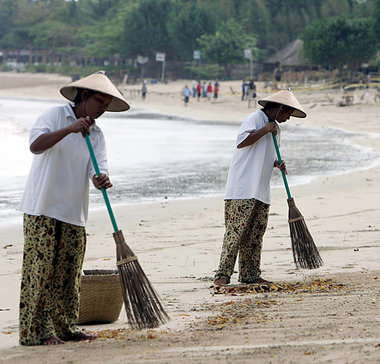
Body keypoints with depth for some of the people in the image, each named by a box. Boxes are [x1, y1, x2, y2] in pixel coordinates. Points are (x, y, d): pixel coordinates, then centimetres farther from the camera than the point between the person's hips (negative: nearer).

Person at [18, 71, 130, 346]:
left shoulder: (96, 134, 13)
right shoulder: (55, 116, -3)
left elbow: (97, 167, -2)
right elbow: (36, 145, -19)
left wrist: (101, 178, -25)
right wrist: (68, 130, -27)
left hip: (73, 212, 6)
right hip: (42, 209, -6)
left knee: (69, 271, 8)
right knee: (40, 268, -7)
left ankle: (65, 327, 18)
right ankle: (36, 330, -4)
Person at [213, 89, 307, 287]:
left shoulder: (275, 128, 22)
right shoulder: (254, 119, -5)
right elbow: (241, 142, -18)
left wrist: (276, 164, 10)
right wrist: (265, 130, -16)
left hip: (261, 190, 9)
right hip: (243, 189, -9)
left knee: (255, 235, 6)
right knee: (236, 231, -12)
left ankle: (250, 274, 11)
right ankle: (223, 274, -12)